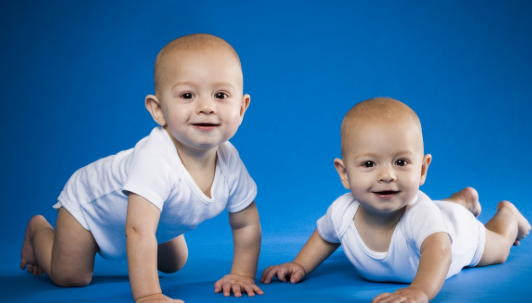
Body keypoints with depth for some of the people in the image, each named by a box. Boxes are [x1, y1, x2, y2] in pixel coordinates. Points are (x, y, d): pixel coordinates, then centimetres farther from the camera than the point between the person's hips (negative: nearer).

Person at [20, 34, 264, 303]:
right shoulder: (154, 159, -49)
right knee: (69, 277, -2)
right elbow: (139, 232, -53)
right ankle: (38, 229, 28)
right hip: (89, 200, -6)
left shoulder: (230, 162, -28)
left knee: (173, 264, 22)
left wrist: (241, 274, -15)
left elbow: (246, 224, -12)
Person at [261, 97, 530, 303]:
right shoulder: (342, 212, -38)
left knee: (498, 250, 30)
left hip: (454, 232, -3)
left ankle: (507, 214, 57)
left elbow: (438, 250, -71)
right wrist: (300, 265, -25)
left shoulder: (418, 213, -53)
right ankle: (463, 199, 61)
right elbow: (325, 236, -14)